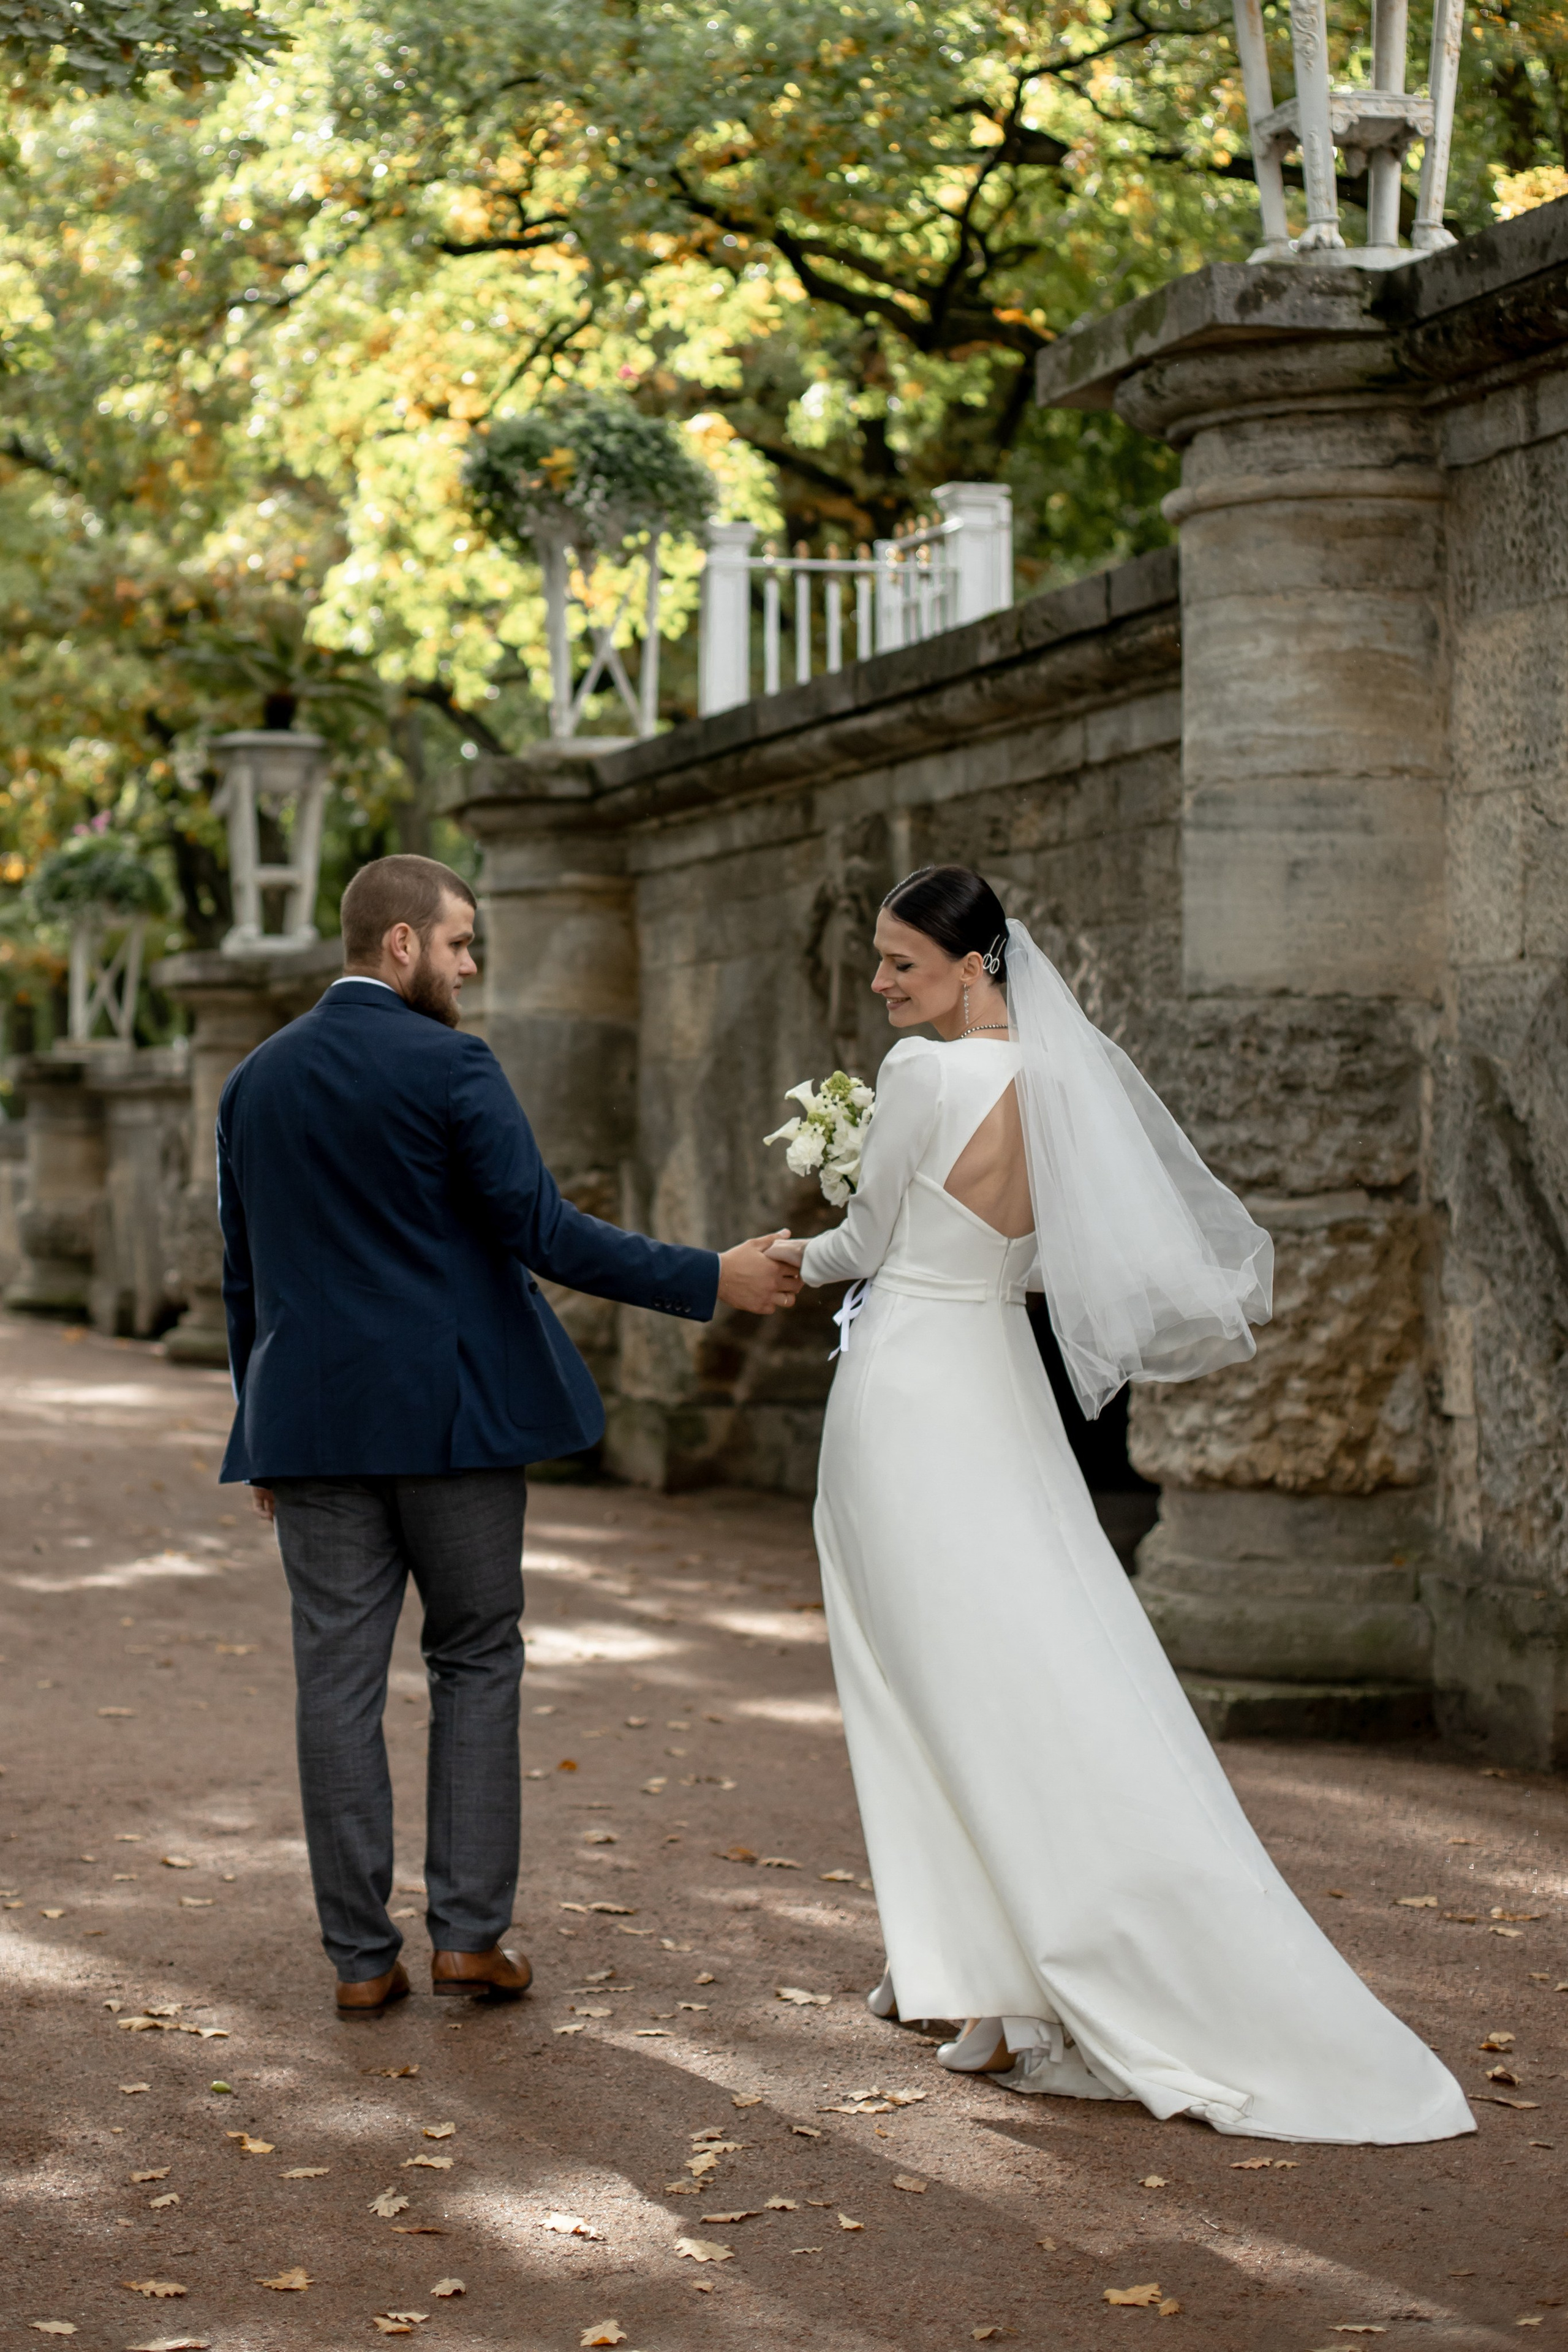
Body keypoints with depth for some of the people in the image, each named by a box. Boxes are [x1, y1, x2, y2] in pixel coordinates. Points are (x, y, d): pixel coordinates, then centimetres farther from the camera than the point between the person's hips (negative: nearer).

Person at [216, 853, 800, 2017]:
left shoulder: (255, 1081, 10)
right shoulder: (451, 1068, -9)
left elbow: (243, 1277, 15)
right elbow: (543, 1233, -15)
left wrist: (266, 1437, 22)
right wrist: (712, 1280, -10)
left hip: (309, 1421, 5)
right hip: (450, 1416, -4)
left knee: (338, 1680, 4)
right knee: (477, 1661, 8)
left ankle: (362, 1954, 7)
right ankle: (470, 1929, 6)